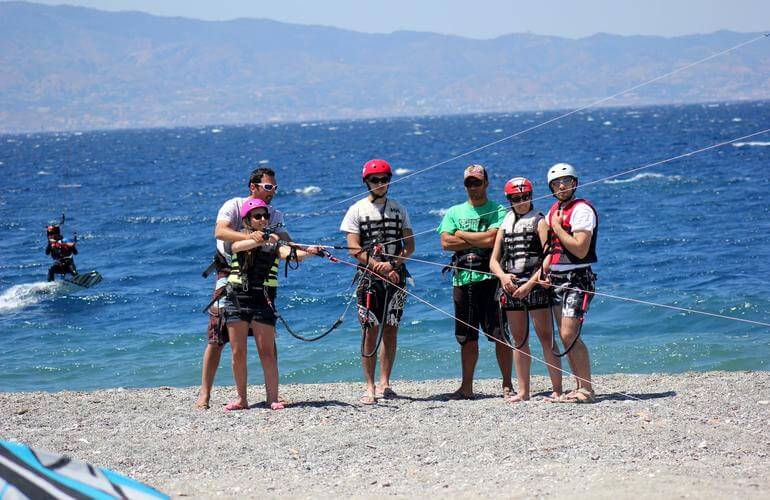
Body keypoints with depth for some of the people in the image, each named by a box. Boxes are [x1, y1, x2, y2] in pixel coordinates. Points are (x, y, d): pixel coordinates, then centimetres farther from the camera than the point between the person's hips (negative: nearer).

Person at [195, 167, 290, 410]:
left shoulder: (275, 215, 9)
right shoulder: (233, 206, -7)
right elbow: (220, 232, -25)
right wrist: (251, 237, -38)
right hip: (230, 277, -4)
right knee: (217, 337, -5)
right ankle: (204, 393, 0)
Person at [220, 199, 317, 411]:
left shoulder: (273, 243, 5)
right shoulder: (234, 240, 7)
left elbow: (289, 253, -15)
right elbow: (238, 246, -17)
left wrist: (308, 252, -35)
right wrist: (259, 240, -34)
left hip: (263, 302, -1)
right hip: (236, 300, 1)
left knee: (267, 352, -3)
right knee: (238, 353, 5)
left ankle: (273, 399, 0)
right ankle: (241, 399, 14)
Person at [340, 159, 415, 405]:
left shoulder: (398, 209, 12)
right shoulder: (357, 210, 4)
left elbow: (409, 244, 9)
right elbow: (354, 249, -3)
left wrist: (393, 264, -9)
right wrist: (379, 267, -15)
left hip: (396, 276, 3)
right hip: (369, 277, -3)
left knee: (390, 330, 3)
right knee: (370, 331, -6)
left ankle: (384, 384, 8)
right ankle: (370, 387, -5)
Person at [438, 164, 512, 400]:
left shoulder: (498, 211, 2)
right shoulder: (454, 212, 15)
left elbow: (492, 238, -14)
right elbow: (446, 242, 0)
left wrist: (462, 234, -3)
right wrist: (479, 240, -6)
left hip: (489, 277, -4)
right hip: (462, 279, 4)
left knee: (499, 335, -5)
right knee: (467, 337, 8)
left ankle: (507, 384, 2)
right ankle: (467, 387, 14)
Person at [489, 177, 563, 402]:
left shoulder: (539, 221, 0)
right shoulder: (506, 224, 16)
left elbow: (549, 256, -10)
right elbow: (494, 260, 14)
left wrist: (530, 284, -16)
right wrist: (503, 276, -8)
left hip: (535, 285, -5)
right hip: (511, 287, 5)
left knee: (546, 338, -7)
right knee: (519, 340, 8)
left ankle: (557, 389, -6)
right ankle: (523, 391, 13)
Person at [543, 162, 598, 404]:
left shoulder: (581, 209, -11)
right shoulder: (554, 210, 16)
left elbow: (580, 250, -20)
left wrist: (557, 227, -12)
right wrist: (544, 271, 13)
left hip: (576, 280, -9)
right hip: (556, 280, 9)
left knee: (569, 335, -16)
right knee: (566, 337, 7)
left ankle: (587, 390, -12)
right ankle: (580, 388, 12)